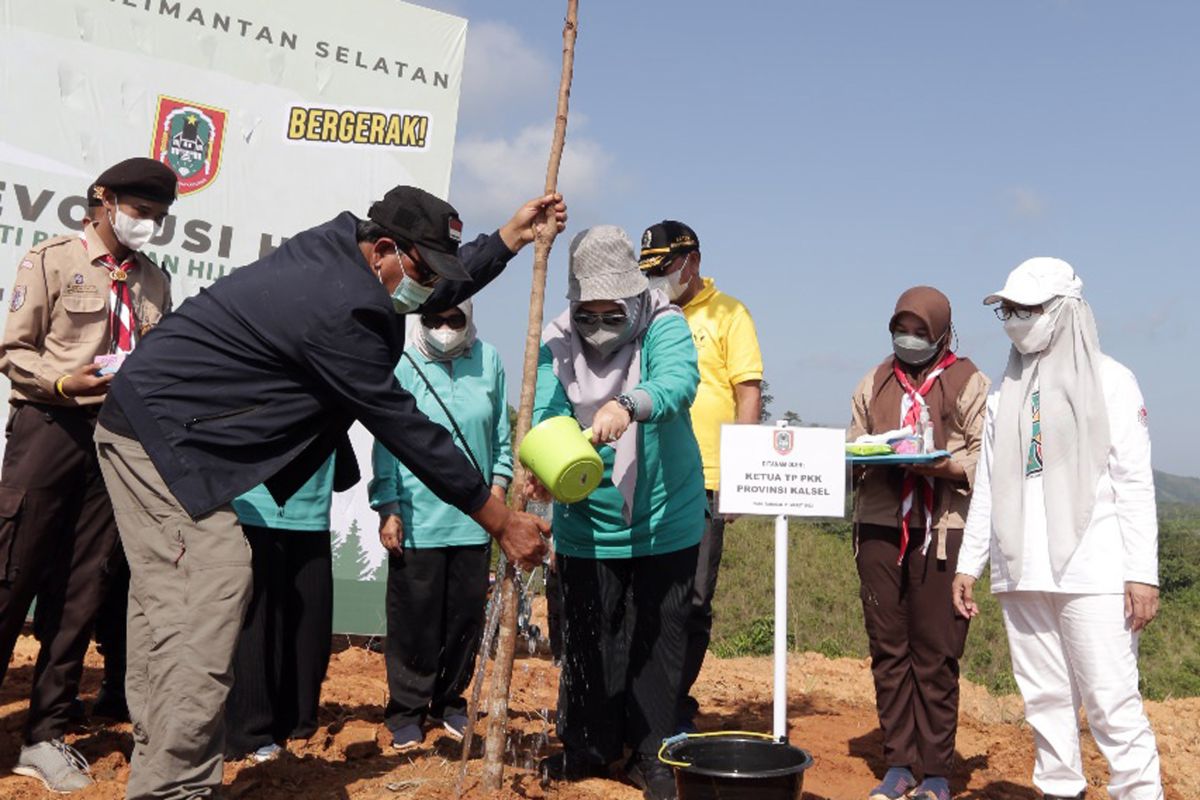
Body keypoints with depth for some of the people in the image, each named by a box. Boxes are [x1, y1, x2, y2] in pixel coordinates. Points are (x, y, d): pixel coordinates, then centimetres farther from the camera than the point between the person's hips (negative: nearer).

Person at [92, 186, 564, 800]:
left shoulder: (339, 242, 2)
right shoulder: (339, 309, -25)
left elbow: (434, 294, 20)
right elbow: (402, 426, -21)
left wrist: (511, 237, 18)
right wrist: (500, 521, -15)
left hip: (146, 425, 10)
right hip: (163, 432, -10)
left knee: (170, 601, 10)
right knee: (210, 592, -15)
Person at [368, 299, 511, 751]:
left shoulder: (488, 361, 4)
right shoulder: (402, 366, -6)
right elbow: (386, 441, -4)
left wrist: (498, 485, 6)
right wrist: (387, 509, -6)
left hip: (473, 519, 3)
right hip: (416, 520, -3)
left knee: (467, 617, 11)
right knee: (413, 621, 5)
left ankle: (450, 701, 29)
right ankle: (406, 712, 20)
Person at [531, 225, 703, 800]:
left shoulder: (663, 326, -12)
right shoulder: (557, 344, -4)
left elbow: (678, 381, -33)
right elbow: (545, 411, -17)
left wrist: (628, 405, -53)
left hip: (664, 521, -2)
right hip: (586, 526, 3)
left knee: (659, 641, 8)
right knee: (587, 639, 14)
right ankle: (586, 745, 34)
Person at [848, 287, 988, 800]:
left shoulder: (969, 383, 4)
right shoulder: (874, 383, 16)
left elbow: (987, 458, -2)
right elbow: (851, 448, 17)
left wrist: (943, 465, -18)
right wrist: (869, 459, -4)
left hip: (942, 531, -4)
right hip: (880, 527, 4)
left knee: (935, 655, 0)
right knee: (887, 649, 6)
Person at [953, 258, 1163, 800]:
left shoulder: (1110, 382, 3)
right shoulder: (1009, 390, 16)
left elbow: (1134, 484, -2)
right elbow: (989, 486, 16)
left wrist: (1143, 572, -9)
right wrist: (969, 564, 12)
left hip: (1093, 571, -4)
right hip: (1023, 571, 5)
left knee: (1112, 703, -7)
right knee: (1045, 699, 7)